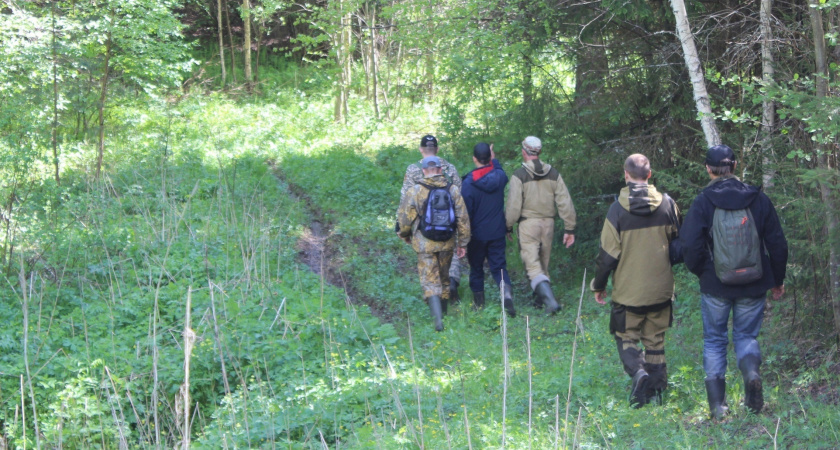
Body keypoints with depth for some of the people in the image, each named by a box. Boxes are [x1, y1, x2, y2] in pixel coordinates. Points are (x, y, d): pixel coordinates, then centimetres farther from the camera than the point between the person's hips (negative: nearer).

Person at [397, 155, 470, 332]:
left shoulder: (415, 191, -10)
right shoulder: (453, 190, 0)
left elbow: (404, 218, -4)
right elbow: (463, 219, 1)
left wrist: (405, 235, 16)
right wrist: (463, 243, 10)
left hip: (425, 244, -3)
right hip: (447, 243, 3)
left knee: (431, 282, -2)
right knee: (444, 279, 20)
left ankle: (438, 319, -16)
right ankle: (443, 313, 31)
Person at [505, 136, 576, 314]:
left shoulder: (520, 175, -10)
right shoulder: (553, 174, 4)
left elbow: (513, 205, -10)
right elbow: (565, 202, 3)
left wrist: (509, 226, 5)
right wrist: (569, 228, 7)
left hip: (528, 224, -5)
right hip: (548, 223, 5)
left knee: (533, 264, -9)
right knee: (544, 263, 18)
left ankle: (548, 297, -26)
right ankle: (542, 298, 26)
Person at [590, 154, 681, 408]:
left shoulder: (618, 209, -12)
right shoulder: (667, 204, -2)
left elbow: (608, 253, -10)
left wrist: (598, 285, 3)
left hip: (628, 290, -3)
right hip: (660, 289, 3)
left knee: (626, 338, 9)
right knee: (655, 339, 15)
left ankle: (638, 371, -17)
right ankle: (657, 388, 14)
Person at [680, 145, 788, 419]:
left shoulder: (703, 203, -9)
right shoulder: (758, 199, -3)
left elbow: (689, 245, -12)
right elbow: (777, 244, 2)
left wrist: (700, 272, 8)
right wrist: (777, 280, 15)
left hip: (715, 286, -1)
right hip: (753, 286, 2)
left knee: (714, 340, 12)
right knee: (746, 335, 18)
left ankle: (717, 405, 7)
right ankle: (751, 372, -14)